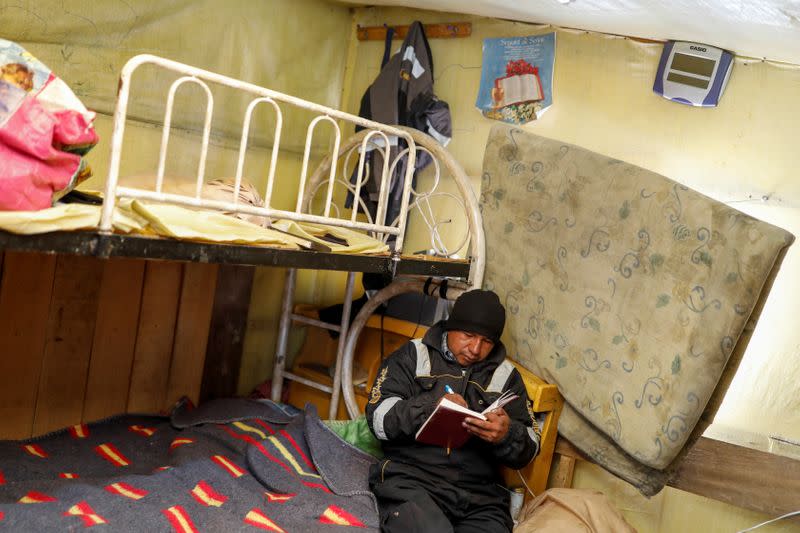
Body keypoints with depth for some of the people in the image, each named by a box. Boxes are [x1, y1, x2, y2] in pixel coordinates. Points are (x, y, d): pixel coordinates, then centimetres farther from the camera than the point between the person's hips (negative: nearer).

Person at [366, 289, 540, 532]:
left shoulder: (505, 375, 16)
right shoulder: (413, 355, 9)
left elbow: (528, 450, 11)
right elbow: (379, 418, -1)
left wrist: (508, 435, -12)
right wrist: (431, 406, -17)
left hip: (481, 494, 3)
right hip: (411, 480, -2)